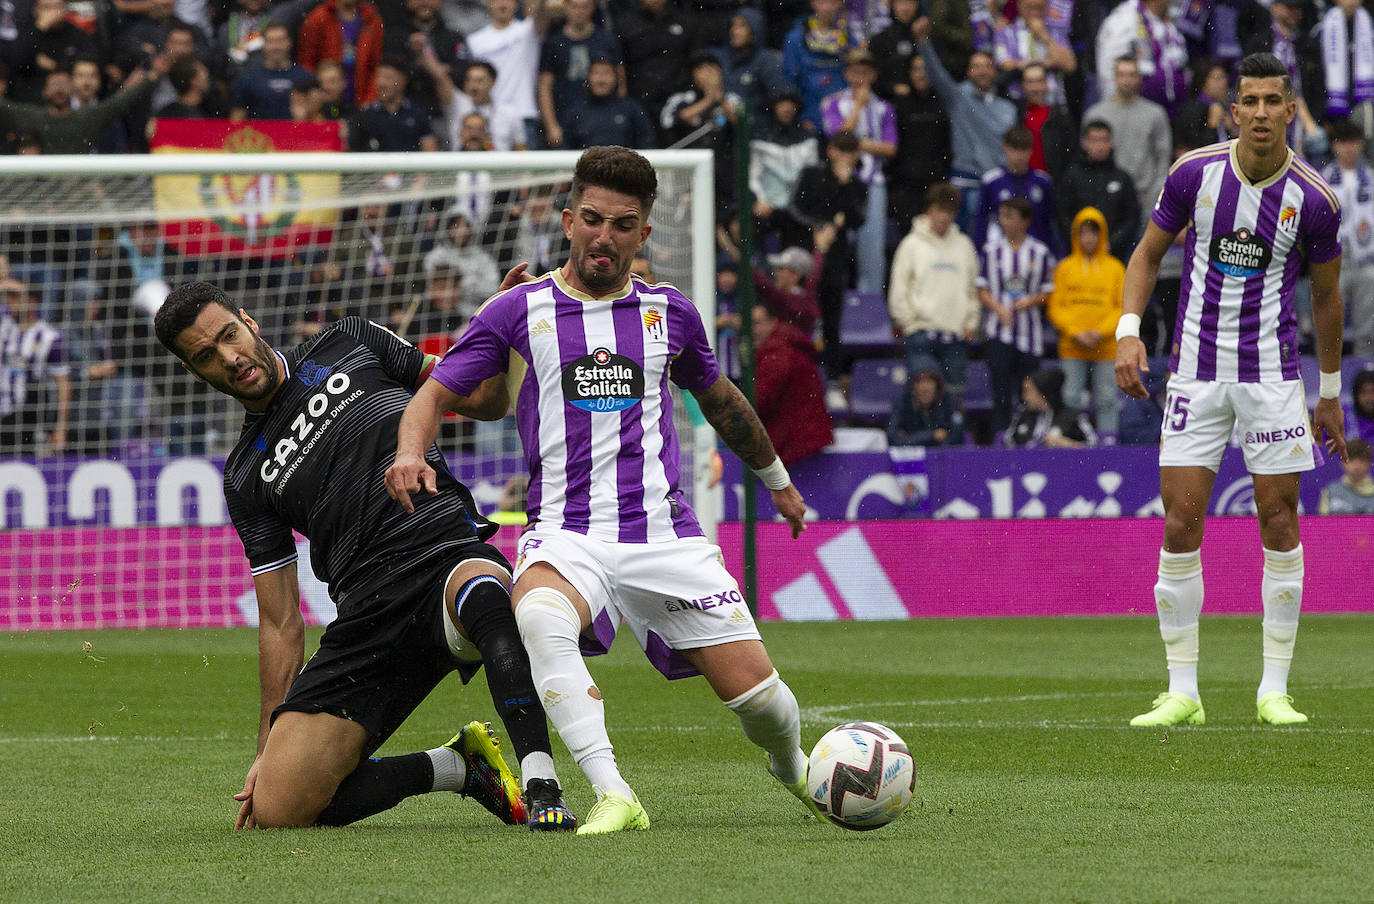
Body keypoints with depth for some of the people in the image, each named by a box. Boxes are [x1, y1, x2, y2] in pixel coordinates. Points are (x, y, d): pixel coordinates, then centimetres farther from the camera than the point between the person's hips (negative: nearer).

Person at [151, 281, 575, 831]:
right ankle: (458, 768, 7)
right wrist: (267, 748, 11)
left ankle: (541, 785, -43)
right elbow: (279, 623, 17)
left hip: (450, 556, -3)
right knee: (277, 810, -11)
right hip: (367, 613, 3)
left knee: (484, 596, -43)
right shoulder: (246, 479, 18)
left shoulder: (347, 345, 16)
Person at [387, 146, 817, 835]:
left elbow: (719, 398, 29)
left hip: (663, 528, 2)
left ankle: (793, 768, 30)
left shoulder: (668, 312, 11)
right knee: (539, 617, -39)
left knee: (757, 694, -7)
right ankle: (612, 797, -40)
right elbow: (437, 393, 6)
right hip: (566, 532, -2)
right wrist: (410, 453, -16)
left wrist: (776, 479, 41)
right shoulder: (520, 312, 4)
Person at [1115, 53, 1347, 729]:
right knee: (1180, 525, -4)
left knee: (1279, 522, -2)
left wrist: (1330, 393, 14)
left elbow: (1325, 295, 8)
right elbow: (1148, 253, 9)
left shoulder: (1314, 200, -6)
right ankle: (1182, 693, 3)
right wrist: (1129, 330, -6)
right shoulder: (1194, 172, -5)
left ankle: (1275, 690, 7)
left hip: (1273, 372, -1)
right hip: (1196, 369, 1)